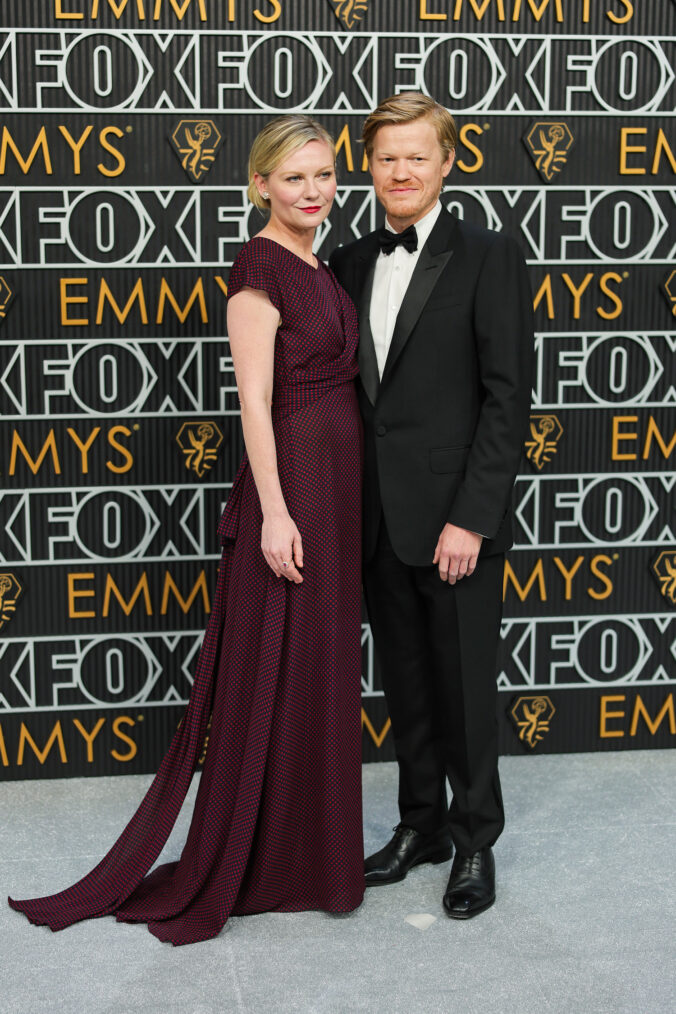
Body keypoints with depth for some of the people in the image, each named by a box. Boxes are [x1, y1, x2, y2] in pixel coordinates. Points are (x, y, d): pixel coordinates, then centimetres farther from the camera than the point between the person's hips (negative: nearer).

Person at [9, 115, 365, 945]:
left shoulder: (316, 270, 14)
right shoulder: (260, 267, -13)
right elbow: (255, 399, -18)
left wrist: (340, 500, 16)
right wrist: (275, 511, -23)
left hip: (337, 486, 9)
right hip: (288, 482, -9)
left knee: (320, 672, 15)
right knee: (277, 675, -1)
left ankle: (309, 849, 28)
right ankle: (259, 867, 12)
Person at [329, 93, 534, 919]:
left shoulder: (488, 259, -7)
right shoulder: (351, 263, 10)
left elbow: (507, 397, -11)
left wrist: (471, 518, -16)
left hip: (454, 518, -5)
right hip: (380, 518, 5)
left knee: (464, 686, 5)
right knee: (404, 681, 15)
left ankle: (476, 841, 22)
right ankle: (421, 824, 31)